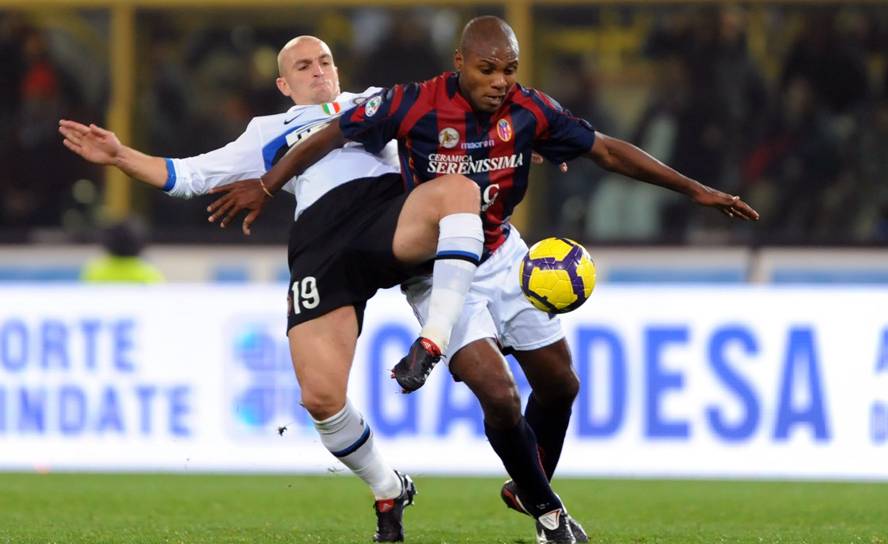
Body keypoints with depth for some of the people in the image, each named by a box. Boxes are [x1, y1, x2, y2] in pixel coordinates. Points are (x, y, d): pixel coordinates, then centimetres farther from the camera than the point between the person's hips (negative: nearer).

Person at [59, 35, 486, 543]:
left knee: (459, 189, -37)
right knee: (321, 397, -18)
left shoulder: (376, 102, 33)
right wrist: (120, 156, 17)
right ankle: (389, 492, 6)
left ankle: (434, 342, -39)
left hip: (391, 210, 0)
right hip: (323, 243, 0)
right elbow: (189, 176, 30)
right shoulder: (269, 133, 32)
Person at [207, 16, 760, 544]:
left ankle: (529, 489, 38)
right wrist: (266, 186, -5)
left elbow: (606, 150, -4)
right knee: (500, 395, -19)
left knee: (560, 385, 12)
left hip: (503, 256, 5)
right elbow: (333, 135, -11)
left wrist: (694, 189, -4)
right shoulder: (414, 105, -23)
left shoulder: (529, 111, -13)